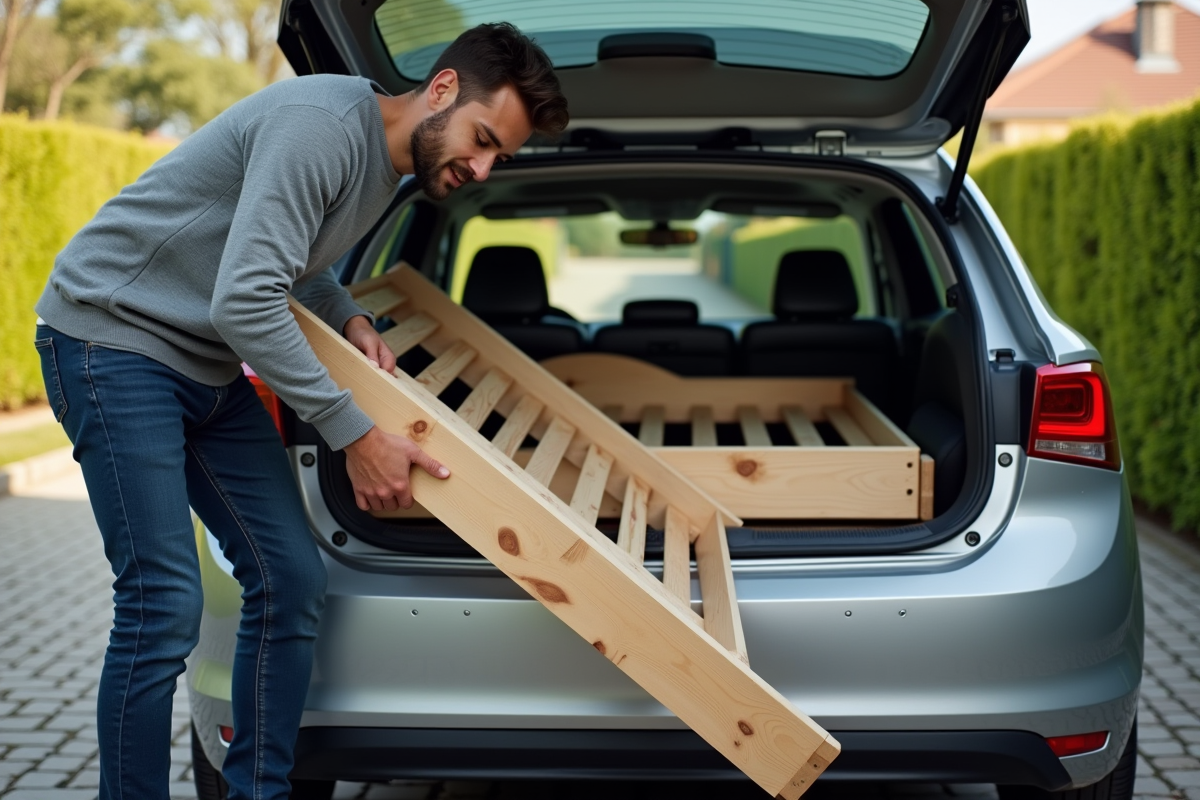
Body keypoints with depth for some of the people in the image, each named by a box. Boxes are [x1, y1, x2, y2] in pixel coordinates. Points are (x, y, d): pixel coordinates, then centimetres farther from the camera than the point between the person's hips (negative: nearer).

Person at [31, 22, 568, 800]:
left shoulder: (387, 164, 7)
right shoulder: (321, 125, -24)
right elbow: (243, 303, -29)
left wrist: (347, 315, 1)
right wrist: (357, 434, -25)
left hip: (210, 365, 9)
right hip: (113, 334, -9)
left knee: (292, 582, 3)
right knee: (165, 605, -14)